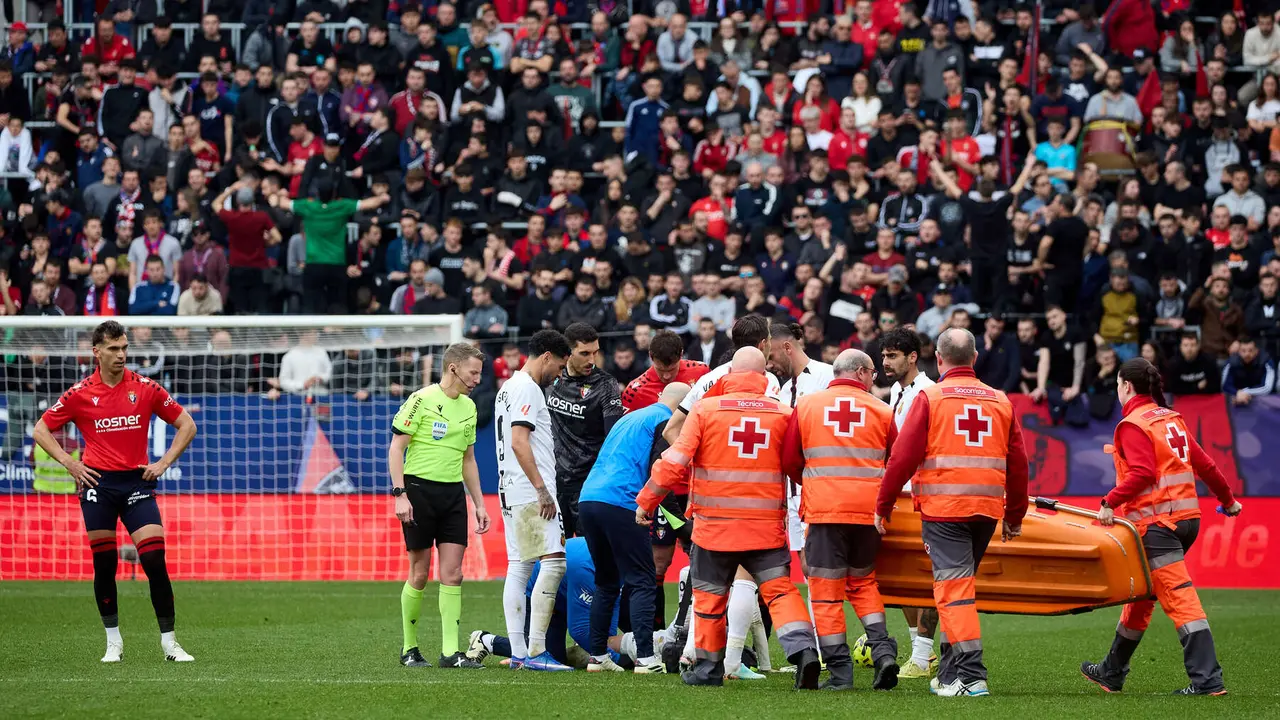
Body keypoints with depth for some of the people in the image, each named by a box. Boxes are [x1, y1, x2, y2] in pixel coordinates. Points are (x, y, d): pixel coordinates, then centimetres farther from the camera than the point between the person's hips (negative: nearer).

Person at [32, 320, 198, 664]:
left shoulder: (145, 388, 2)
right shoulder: (80, 393, 1)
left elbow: (186, 424, 10)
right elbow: (41, 430, 9)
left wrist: (165, 462, 1)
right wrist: (69, 463, -2)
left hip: (137, 481, 0)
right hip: (98, 483, 0)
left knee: (155, 561, -9)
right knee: (104, 564, 1)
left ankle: (168, 641, -1)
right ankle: (113, 641, 15)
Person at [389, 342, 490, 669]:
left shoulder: (468, 407, 14)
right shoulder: (421, 400, -7)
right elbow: (396, 448, -8)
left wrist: (479, 504, 18)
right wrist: (400, 494, -15)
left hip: (453, 493, 6)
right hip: (419, 490, -6)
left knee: (452, 574, -3)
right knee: (420, 574, -1)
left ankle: (450, 651, -3)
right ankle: (409, 648, 13)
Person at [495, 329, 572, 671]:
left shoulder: (508, 388, 21)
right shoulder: (527, 389, -10)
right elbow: (519, 442, -20)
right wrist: (542, 490, -20)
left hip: (512, 493, 11)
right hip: (530, 493, -11)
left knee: (519, 567, 8)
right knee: (553, 562, -14)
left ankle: (518, 652, 7)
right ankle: (536, 650, -19)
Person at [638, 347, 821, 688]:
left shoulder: (705, 410, -6)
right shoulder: (783, 415, 0)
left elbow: (674, 462, -7)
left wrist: (647, 500, 3)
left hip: (715, 524, -1)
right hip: (767, 527, 1)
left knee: (710, 595, 12)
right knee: (779, 590, 1)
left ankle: (709, 668, 21)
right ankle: (803, 648, -20)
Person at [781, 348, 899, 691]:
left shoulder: (806, 406, 5)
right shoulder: (880, 411, 5)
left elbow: (789, 461, 8)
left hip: (823, 509, -2)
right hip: (868, 509, 2)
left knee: (826, 590, 4)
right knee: (863, 582, 20)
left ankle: (839, 671, 0)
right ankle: (883, 650, 2)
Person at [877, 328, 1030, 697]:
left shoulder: (930, 398, -3)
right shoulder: (1000, 401, 11)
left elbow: (903, 457, -5)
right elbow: (1017, 463, 14)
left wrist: (883, 504, 4)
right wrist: (1015, 516, 24)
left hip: (942, 508, -5)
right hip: (987, 510, 5)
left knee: (954, 588, -7)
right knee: (957, 584, 17)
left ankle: (971, 676, -16)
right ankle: (949, 673, 23)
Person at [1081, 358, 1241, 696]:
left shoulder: (1133, 425, -9)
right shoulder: (1172, 419, 15)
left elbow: (1142, 474, -22)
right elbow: (1204, 465, 18)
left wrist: (1110, 503, -20)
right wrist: (1228, 500, 29)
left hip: (1157, 522, -9)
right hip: (1186, 516, 9)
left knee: (1179, 598, -14)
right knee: (1141, 594, 19)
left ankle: (1207, 679, -21)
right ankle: (1113, 672, 31)